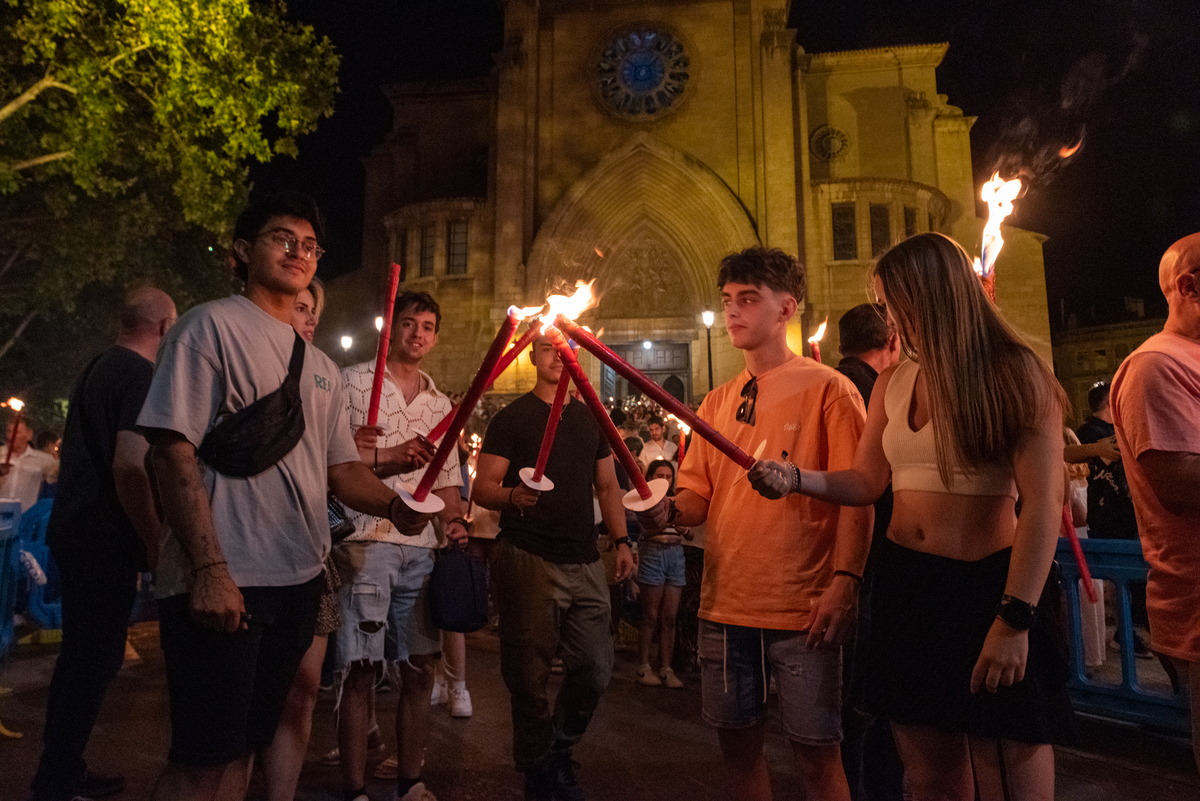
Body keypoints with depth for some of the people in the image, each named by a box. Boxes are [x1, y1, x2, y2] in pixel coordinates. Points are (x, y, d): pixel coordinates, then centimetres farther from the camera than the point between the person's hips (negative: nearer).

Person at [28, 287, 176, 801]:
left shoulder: (99, 368, 15)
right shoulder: (140, 376, -16)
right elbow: (129, 467, -24)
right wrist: (155, 542, -17)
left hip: (74, 532, 10)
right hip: (105, 542, -10)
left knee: (81, 655, 18)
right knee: (97, 659, 0)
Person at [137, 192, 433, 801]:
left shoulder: (321, 367, 16)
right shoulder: (212, 325, -4)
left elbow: (341, 469, 14)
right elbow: (174, 451, -12)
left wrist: (394, 505, -6)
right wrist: (208, 568, -20)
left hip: (298, 578, 7)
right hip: (222, 581, -6)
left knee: (244, 746, 17)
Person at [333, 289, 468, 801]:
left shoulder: (441, 404, 19)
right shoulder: (352, 382, 2)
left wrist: (455, 521, 3)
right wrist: (391, 456, -15)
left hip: (422, 547, 5)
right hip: (365, 541, -5)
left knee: (420, 669, 9)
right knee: (359, 670, 0)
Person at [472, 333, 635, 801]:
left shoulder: (591, 419, 16)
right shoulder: (512, 418, 1)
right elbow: (482, 488, -3)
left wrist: (621, 541, 10)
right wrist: (513, 495, -24)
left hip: (585, 564, 4)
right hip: (528, 562, -4)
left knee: (596, 669, 4)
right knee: (529, 676, 2)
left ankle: (559, 750, 30)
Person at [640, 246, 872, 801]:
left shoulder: (828, 389, -3)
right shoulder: (716, 403, 12)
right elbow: (699, 492, 13)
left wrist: (844, 581, -19)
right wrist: (670, 509, -8)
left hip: (802, 609, -5)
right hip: (725, 604, 5)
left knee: (816, 755, 4)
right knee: (738, 744, 15)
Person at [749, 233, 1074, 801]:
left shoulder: (1015, 374, -8)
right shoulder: (892, 384, 9)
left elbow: (1044, 505, -13)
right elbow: (865, 483, 13)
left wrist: (1015, 619, -18)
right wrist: (796, 479, -5)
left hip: (990, 585, -5)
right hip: (906, 585, 5)